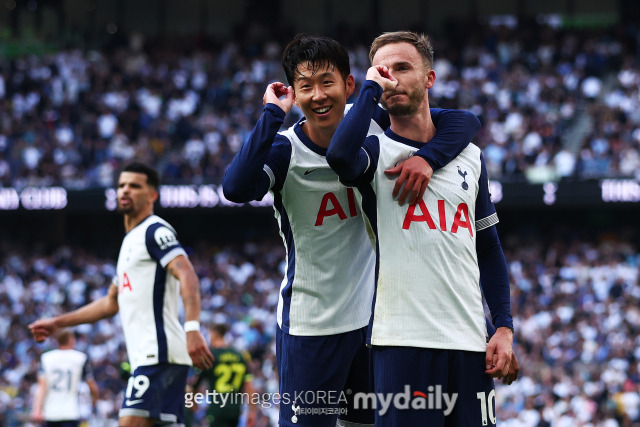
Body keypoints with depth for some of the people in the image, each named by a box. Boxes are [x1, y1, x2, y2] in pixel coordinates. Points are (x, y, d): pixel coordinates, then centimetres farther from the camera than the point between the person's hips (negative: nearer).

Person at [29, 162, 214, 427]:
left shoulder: (156, 231, -4)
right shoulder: (131, 240, 26)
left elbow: (187, 276, -20)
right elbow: (112, 303, 34)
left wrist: (192, 328, -35)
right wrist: (57, 323, 34)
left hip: (158, 353, -10)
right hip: (146, 355, 10)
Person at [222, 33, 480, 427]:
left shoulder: (374, 125, -4)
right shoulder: (285, 149, -15)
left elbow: (465, 121, -6)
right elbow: (236, 188, -35)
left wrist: (426, 158, -26)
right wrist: (273, 113, -30)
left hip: (374, 316, 4)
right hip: (310, 325, -4)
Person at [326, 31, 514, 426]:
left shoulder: (470, 157, 16)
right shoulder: (376, 152, 3)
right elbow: (340, 155, -23)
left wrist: (504, 327, 9)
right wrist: (371, 88, -9)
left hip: (469, 341, 4)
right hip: (404, 341, -4)